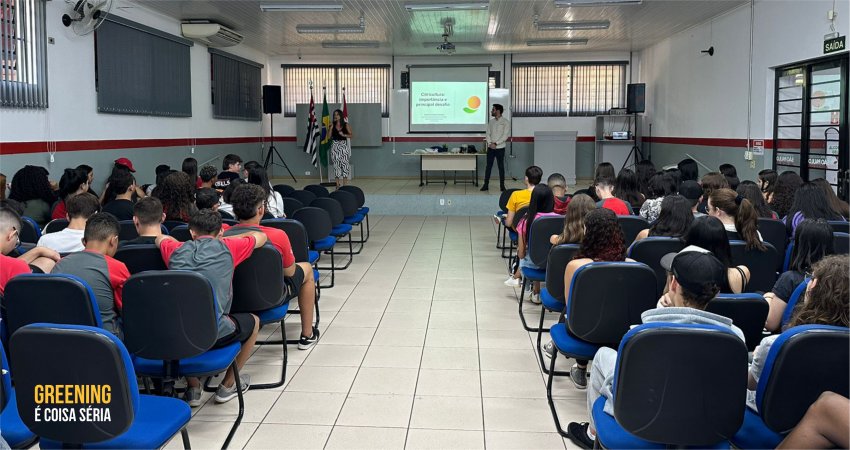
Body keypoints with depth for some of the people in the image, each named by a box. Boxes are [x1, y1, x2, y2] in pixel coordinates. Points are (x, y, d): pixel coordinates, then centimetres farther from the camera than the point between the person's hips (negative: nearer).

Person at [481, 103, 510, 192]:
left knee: (501, 167, 2)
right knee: (488, 166, 4)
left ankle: (502, 185, 9)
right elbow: (488, 133, 6)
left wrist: (495, 143, -17)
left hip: (500, 148, -4)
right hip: (490, 148, 4)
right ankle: (486, 185, 8)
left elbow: (505, 136, -11)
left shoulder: (506, 122, -5)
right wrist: (489, 143, -11)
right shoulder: (491, 122, 9)